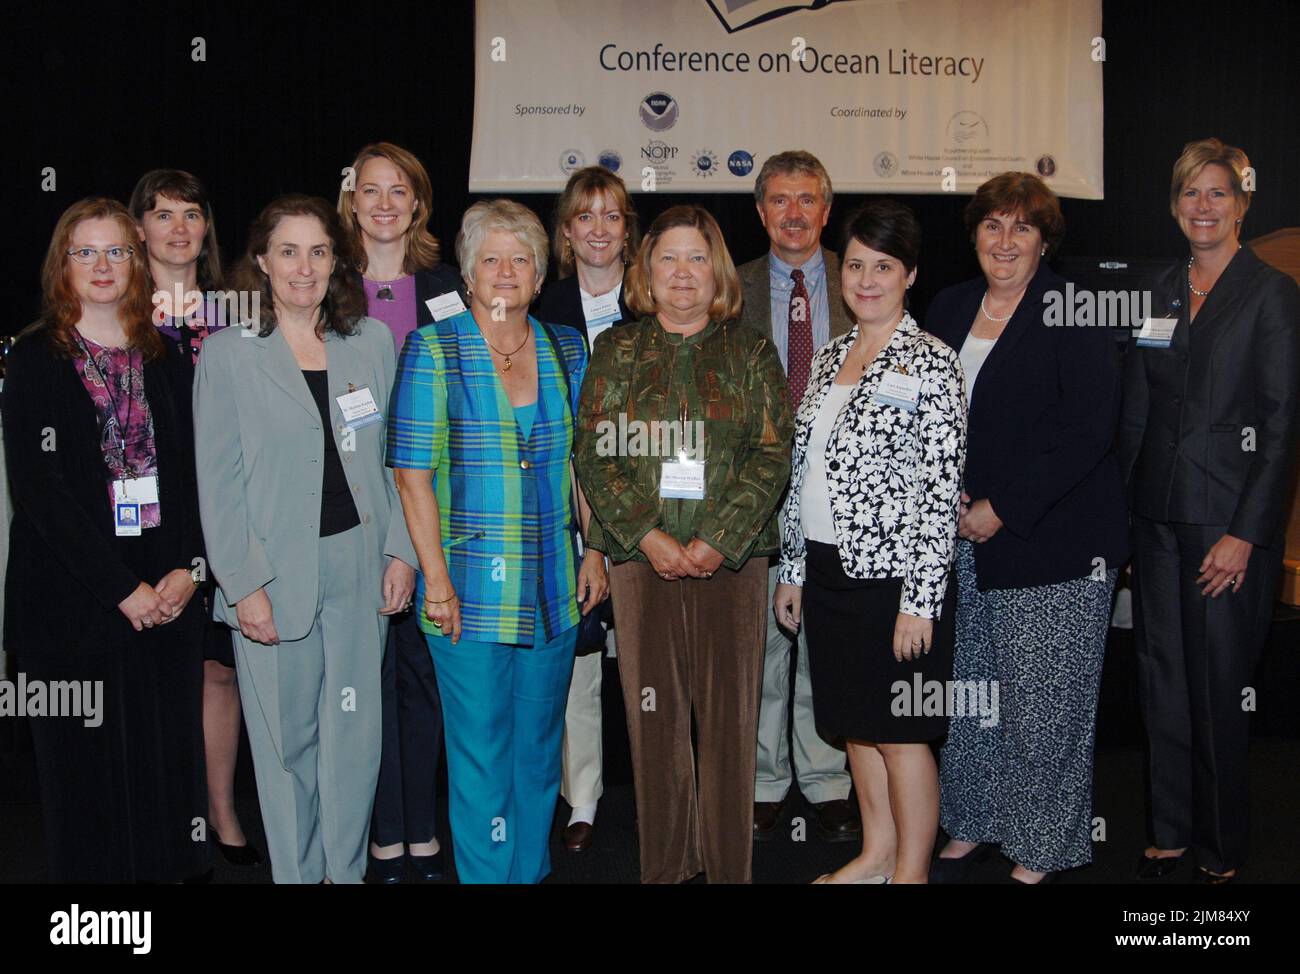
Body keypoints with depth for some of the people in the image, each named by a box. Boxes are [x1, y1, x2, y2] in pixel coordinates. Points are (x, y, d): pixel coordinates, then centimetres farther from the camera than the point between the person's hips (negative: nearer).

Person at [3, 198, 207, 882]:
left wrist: (187, 568, -7)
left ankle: (169, 871, 18)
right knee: (87, 772, 3)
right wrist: (123, 588, -14)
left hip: (166, 601, 3)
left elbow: (191, 472, 9)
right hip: (73, 605, -3)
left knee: (166, 766, 5)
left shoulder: (162, 359, 12)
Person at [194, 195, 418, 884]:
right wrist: (244, 585, -10)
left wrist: (400, 550, 4)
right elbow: (218, 482, -4)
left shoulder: (373, 341, 8)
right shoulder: (226, 353, -1)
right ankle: (297, 873, 25)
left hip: (359, 566, 3)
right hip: (275, 572, -2)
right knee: (286, 738, 7)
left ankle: (347, 869, 27)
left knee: (356, 731, 9)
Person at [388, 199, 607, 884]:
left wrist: (594, 551, 7)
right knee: (481, 754, 2)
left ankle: (531, 872, 30)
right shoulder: (433, 350, -5)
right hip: (471, 590, -4)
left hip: (554, 590, 4)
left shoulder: (566, 350, 9)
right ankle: (485, 877, 18)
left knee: (539, 747, 14)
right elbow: (413, 473, -8)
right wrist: (437, 580, -13)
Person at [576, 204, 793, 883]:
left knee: (728, 712, 1)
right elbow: (594, 453, 2)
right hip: (641, 555, 1)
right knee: (653, 713, 3)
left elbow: (773, 456, 1)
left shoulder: (751, 353, 9)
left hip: (732, 558, 0)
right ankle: (663, 864, 16)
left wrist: (719, 540, -11)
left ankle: (729, 865, 14)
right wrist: (649, 535, -10)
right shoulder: (616, 351, 10)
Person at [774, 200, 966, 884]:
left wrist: (920, 599, -17)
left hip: (894, 573, -7)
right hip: (828, 571, 7)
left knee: (899, 732, 3)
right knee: (856, 724, 16)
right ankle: (877, 853, 32)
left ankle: (912, 871, 20)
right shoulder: (830, 357, 12)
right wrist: (793, 569, 13)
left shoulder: (930, 362, -9)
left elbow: (942, 491, -14)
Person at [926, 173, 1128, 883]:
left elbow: (1088, 432, -13)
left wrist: (1002, 509, -14)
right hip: (965, 538, 5)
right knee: (969, 691, 12)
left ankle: (1038, 854, 17)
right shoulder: (949, 308, 11)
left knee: (1042, 705, 1)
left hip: (1053, 539, -5)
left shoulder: (1072, 314, -7)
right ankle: (970, 829, 29)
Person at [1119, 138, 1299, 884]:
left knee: (1219, 684, 2)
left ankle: (1221, 848, 18)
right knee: (1163, 680, 11)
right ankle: (1171, 831, 25)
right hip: (1157, 513, 5)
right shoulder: (1159, 292, 11)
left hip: (1230, 514, -5)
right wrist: (1124, 506, 6)